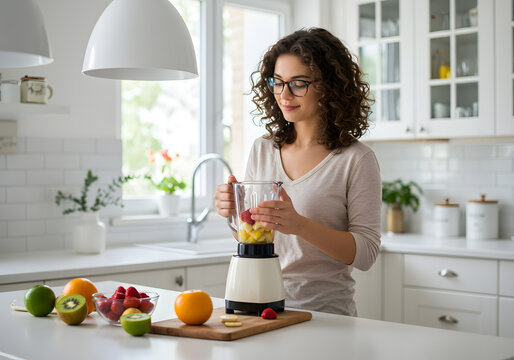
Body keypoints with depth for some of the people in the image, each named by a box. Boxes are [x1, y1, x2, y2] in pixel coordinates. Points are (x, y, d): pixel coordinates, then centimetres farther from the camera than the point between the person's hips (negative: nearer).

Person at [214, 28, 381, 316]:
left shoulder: (356, 159, -5)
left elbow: (366, 253, -8)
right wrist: (235, 212, -5)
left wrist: (300, 225, -21)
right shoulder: (263, 150, 10)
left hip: (326, 312, -3)